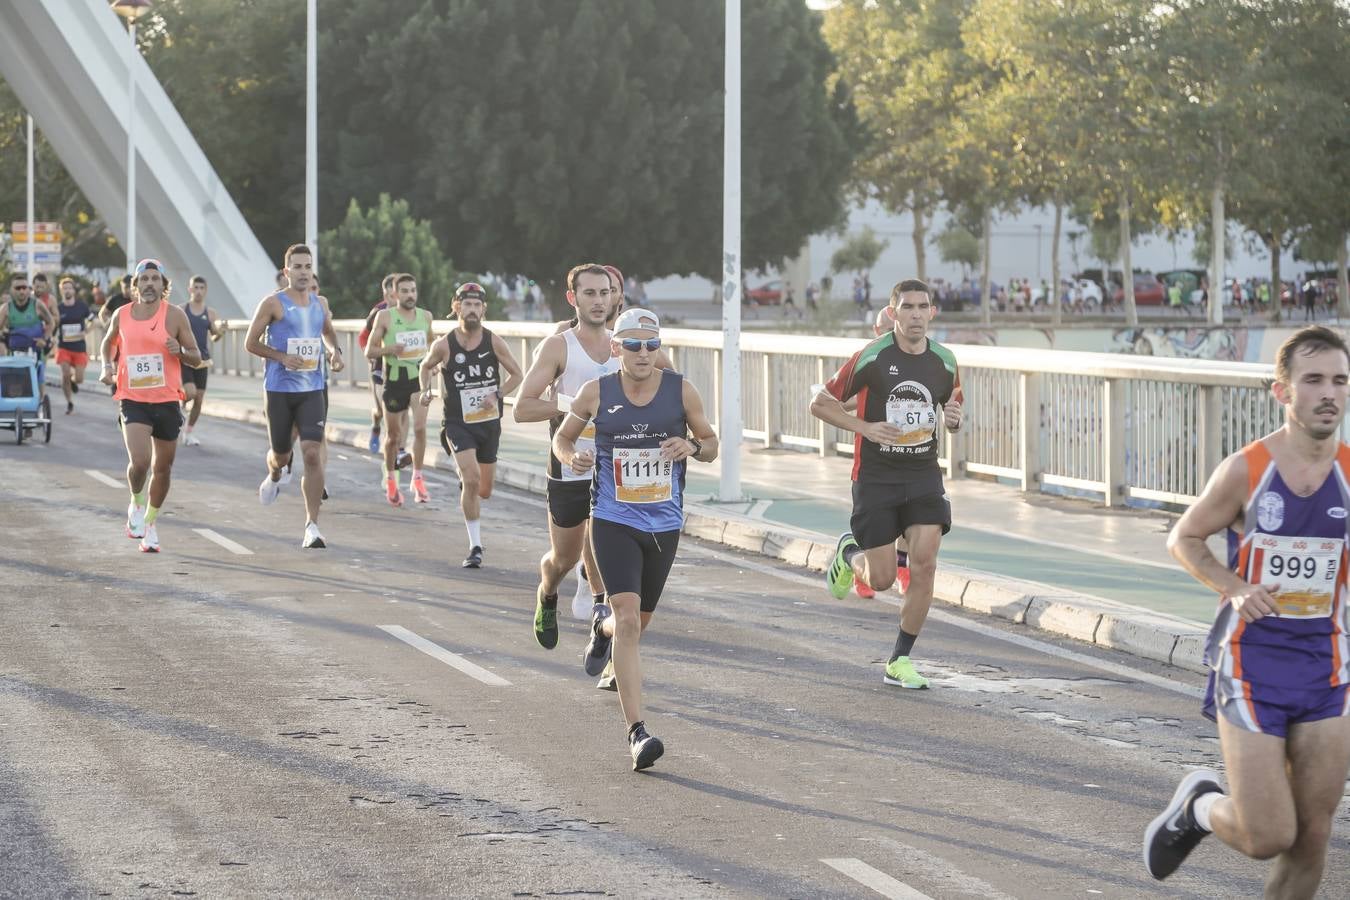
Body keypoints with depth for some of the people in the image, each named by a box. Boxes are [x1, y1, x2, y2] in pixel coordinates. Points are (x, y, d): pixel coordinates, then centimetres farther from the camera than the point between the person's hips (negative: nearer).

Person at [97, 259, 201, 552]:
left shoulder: (175, 315, -3)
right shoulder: (122, 315, 3)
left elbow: (196, 357, 1)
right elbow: (107, 343, 22)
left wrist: (180, 351, -20)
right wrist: (107, 365, 3)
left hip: (167, 401, 1)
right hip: (133, 400, 0)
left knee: (162, 468, 9)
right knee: (139, 461, -19)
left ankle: (150, 523, 29)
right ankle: (136, 504, 12)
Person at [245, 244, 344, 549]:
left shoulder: (319, 304, 8)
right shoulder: (273, 304, -6)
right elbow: (251, 343, -3)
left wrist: (335, 351, 6)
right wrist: (283, 357, -16)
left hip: (312, 390, 2)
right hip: (279, 389, -2)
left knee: (313, 454, -12)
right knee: (281, 454, 10)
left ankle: (312, 527, -11)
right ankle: (274, 477, 51)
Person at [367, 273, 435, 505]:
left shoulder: (425, 316, 5)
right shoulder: (385, 316, -4)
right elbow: (369, 351, -3)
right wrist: (389, 349, -21)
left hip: (420, 376, 1)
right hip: (394, 379, -1)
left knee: (420, 427, -16)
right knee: (393, 435, 8)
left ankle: (418, 478, -5)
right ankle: (390, 480, 29)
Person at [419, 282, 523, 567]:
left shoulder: (494, 342, -6)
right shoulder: (444, 346, -9)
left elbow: (517, 375, 4)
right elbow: (426, 367, 12)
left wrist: (497, 395, -10)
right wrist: (425, 391, -5)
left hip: (489, 422, 3)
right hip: (458, 423, -3)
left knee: (484, 490, 13)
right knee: (471, 478, -23)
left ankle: (466, 487, 53)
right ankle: (475, 547, -13)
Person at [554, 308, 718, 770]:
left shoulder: (681, 390, -2)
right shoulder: (597, 393, -4)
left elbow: (711, 445, 8)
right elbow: (562, 437, 11)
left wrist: (693, 446, -15)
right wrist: (572, 457, -12)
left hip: (665, 525, 3)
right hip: (614, 523, -3)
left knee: (638, 622, 19)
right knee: (629, 621, -18)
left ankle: (602, 625, 58)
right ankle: (637, 732, -19)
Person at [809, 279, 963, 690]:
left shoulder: (944, 361, 2)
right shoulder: (872, 357, -10)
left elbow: (952, 407, 19)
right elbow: (820, 403, -3)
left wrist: (953, 417, -5)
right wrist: (865, 427, -17)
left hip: (923, 475, 3)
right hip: (876, 476, -3)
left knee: (924, 566, -10)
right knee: (882, 579, -3)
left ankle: (899, 662, 3)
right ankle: (849, 552, 35)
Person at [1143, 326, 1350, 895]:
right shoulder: (1246, 469, -10)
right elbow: (1184, 539, 3)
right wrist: (1235, 588, -13)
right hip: (1251, 664, -4)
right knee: (1267, 837, -6)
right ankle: (1200, 805, 26)